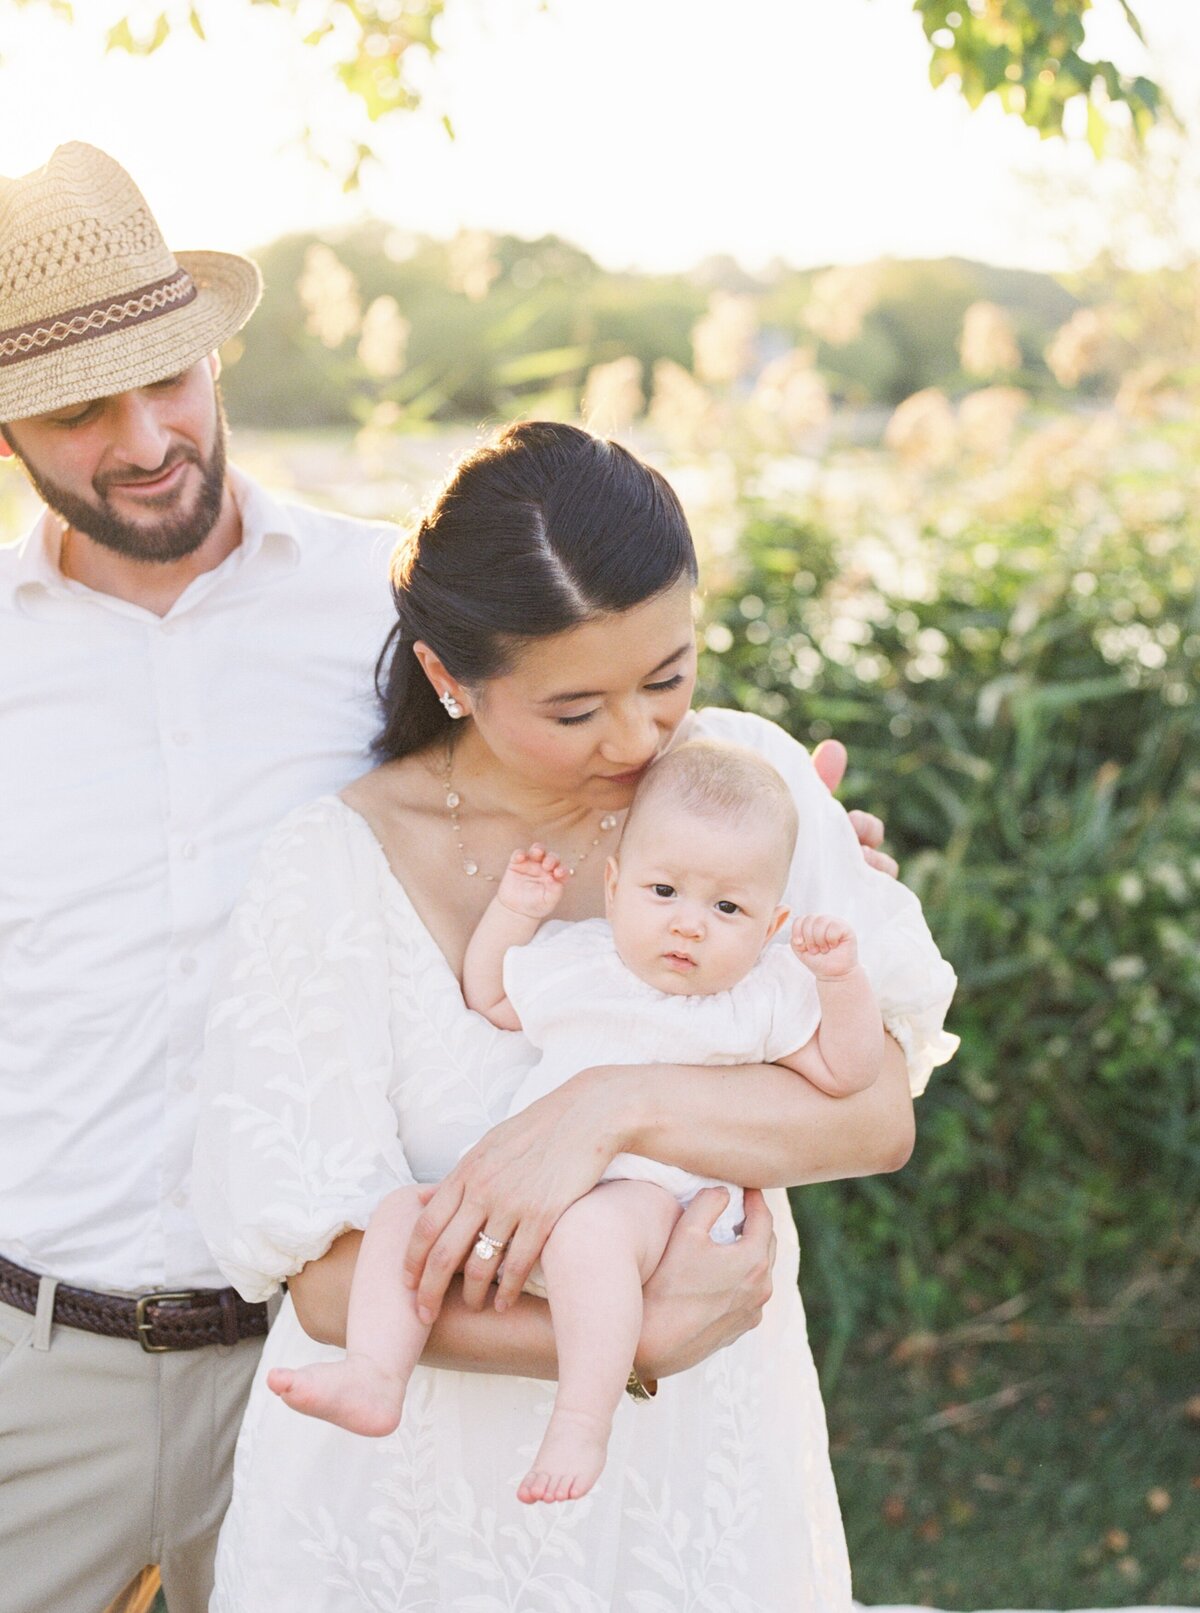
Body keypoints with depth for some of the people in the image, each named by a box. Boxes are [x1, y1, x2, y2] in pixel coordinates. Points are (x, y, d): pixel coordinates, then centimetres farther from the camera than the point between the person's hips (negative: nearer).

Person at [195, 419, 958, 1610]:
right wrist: (634, 1339, -28)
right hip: (425, 1479, -2)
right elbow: (328, 1279, -18)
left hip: (701, 1458, 3)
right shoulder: (328, 873, -16)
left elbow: (880, 1109, -14)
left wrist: (615, 1105, -29)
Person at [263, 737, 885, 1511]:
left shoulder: (766, 995, 7)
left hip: (650, 1195, -6)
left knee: (589, 1229, -39)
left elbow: (846, 1072, 5)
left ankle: (583, 1423, -39)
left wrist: (844, 979, -9)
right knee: (402, 1211, -8)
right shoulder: (573, 959, 18)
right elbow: (485, 996, 32)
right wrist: (514, 910, 19)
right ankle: (376, 1376, -17)